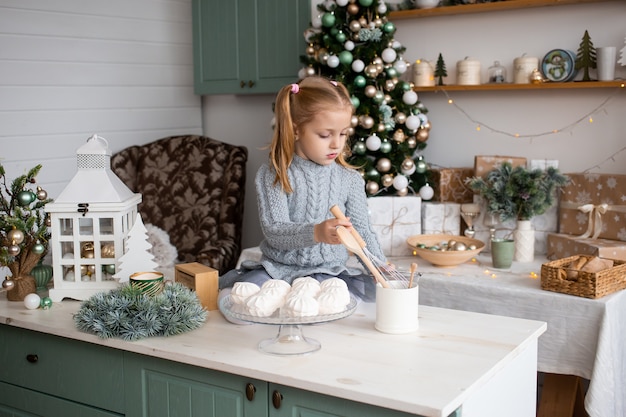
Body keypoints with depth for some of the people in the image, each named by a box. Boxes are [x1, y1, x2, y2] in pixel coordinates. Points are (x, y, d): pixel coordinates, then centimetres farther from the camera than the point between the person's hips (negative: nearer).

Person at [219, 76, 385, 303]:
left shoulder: (350, 179, 3)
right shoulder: (272, 175, -5)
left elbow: (362, 232, 5)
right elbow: (273, 231, -14)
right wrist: (316, 233, -34)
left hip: (329, 272, 3)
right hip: (277, 268, -3)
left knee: (376, 292, -26)